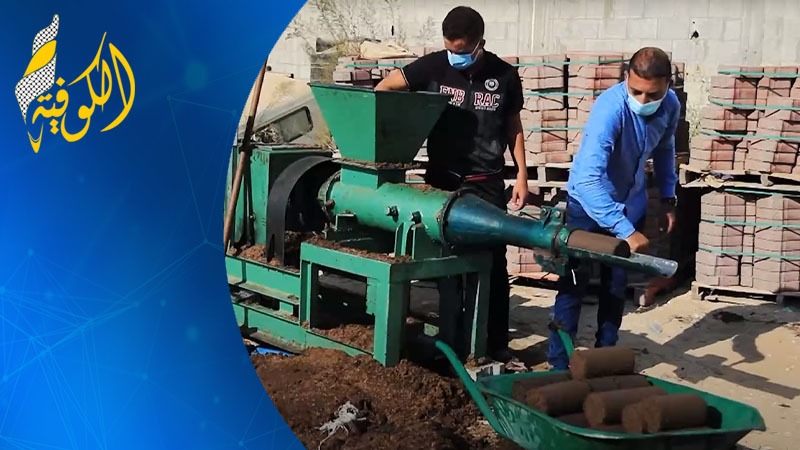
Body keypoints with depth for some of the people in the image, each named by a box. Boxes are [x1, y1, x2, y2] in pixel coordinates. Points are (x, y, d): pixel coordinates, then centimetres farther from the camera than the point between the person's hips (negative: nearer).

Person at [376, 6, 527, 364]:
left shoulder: (505, 75, -2)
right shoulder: (434, 66, -5)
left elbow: (513, 127, 8)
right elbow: (385, 88, 3)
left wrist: (522, 176, 3)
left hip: (487, 183, 0)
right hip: (441, 179, 0)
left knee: (492, 262, 2)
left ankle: (496, 342, 13)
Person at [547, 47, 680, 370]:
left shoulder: (671, 106, -13)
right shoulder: (610, 108, -34)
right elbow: (588, 179, -43)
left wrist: (668, 199, 8)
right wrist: (626, 232, -48)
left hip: (630, 204, 5)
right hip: (589, 203, -5)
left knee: (617, 286, 12)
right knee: (574, 283, -3)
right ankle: (558, 364, 5)